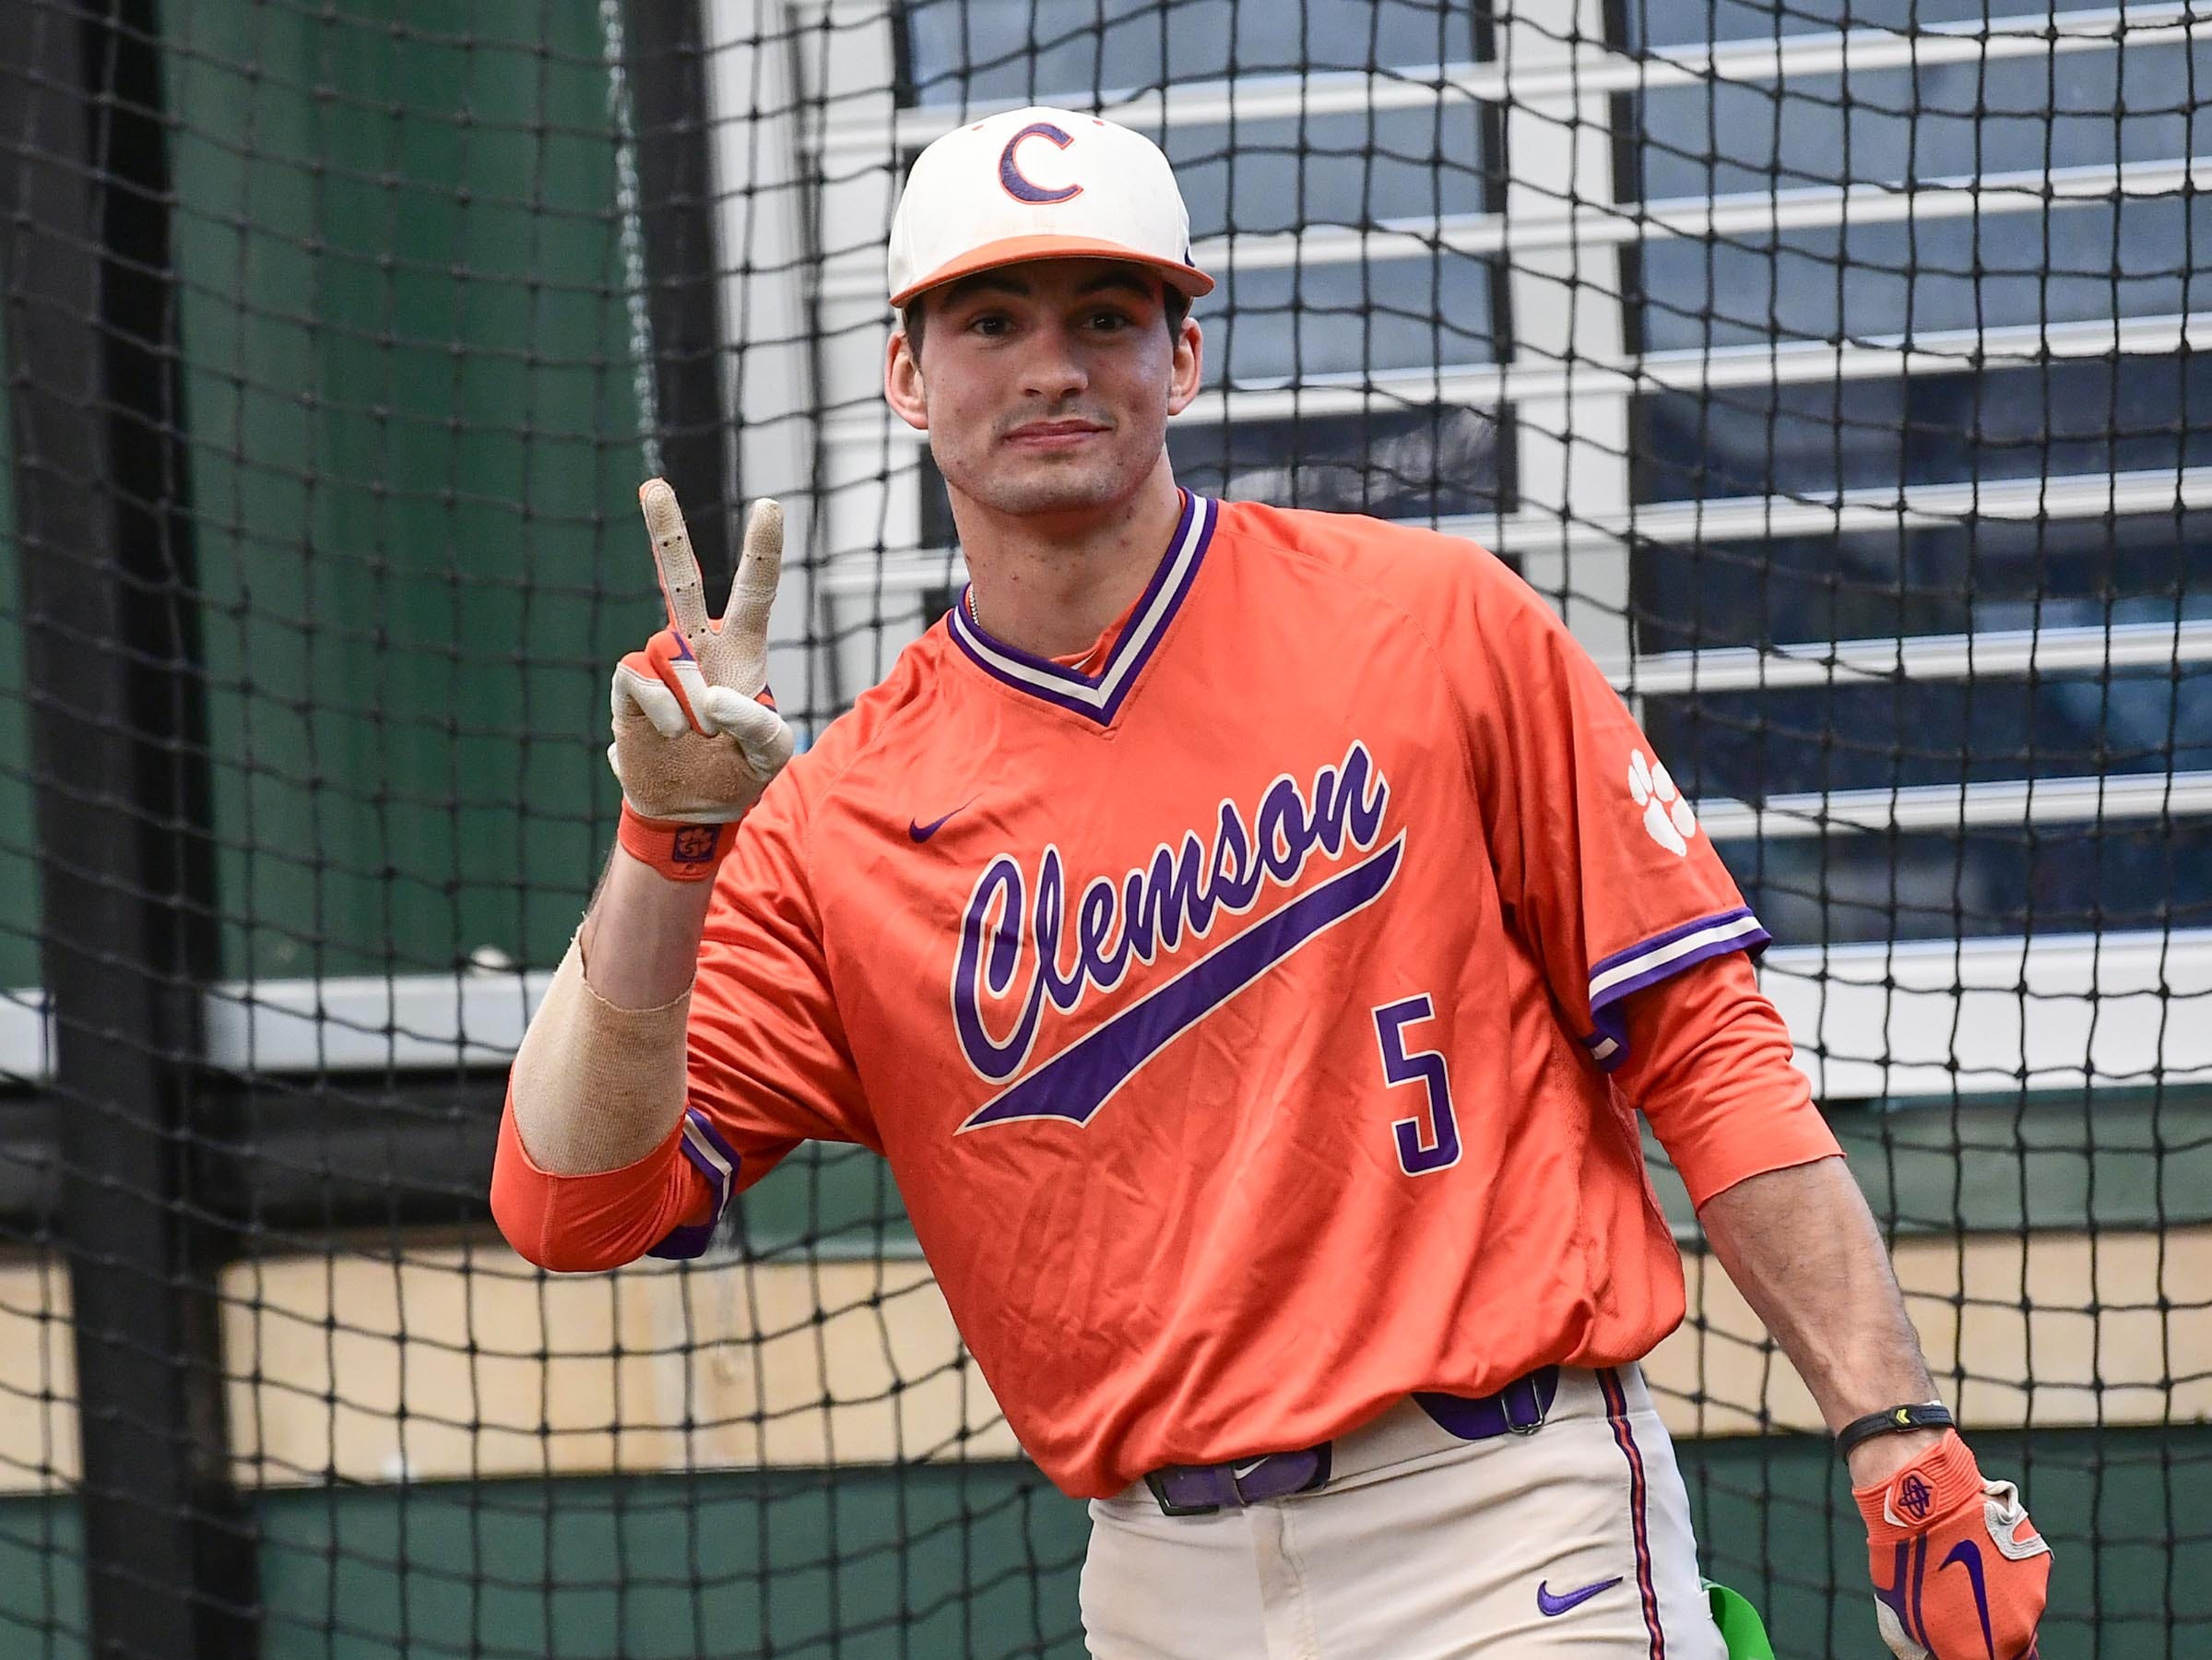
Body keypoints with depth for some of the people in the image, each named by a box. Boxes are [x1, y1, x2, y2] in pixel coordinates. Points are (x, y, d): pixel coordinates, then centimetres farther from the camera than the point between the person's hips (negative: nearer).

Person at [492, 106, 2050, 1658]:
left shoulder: (1435, 627, 2)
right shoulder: (837, 821, 7)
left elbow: (1702, 1039, 1)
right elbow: (572, 1206, -1)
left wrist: (1899, 1438, -7)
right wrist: (663, 846, -15)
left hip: (1506, 1533, -3)